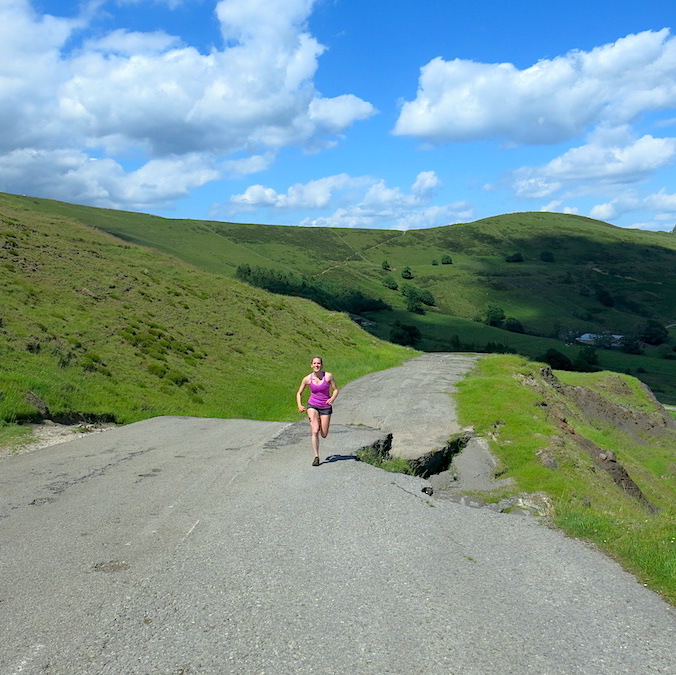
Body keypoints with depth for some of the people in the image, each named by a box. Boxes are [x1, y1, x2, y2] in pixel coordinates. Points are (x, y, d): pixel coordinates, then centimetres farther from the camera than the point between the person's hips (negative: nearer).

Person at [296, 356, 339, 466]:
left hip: (326, 407, 0)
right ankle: (316, 457, -10)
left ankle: (321, 422, 40)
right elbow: (299, 393, 5)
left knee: (324, 435, 5)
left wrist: (332, 398, -23)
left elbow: (335, 390, -3)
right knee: (315, 431, -18)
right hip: (312, 406, 0)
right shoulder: (307, 379, -7)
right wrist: (299, 405, -10)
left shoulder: (328, 376, -10)